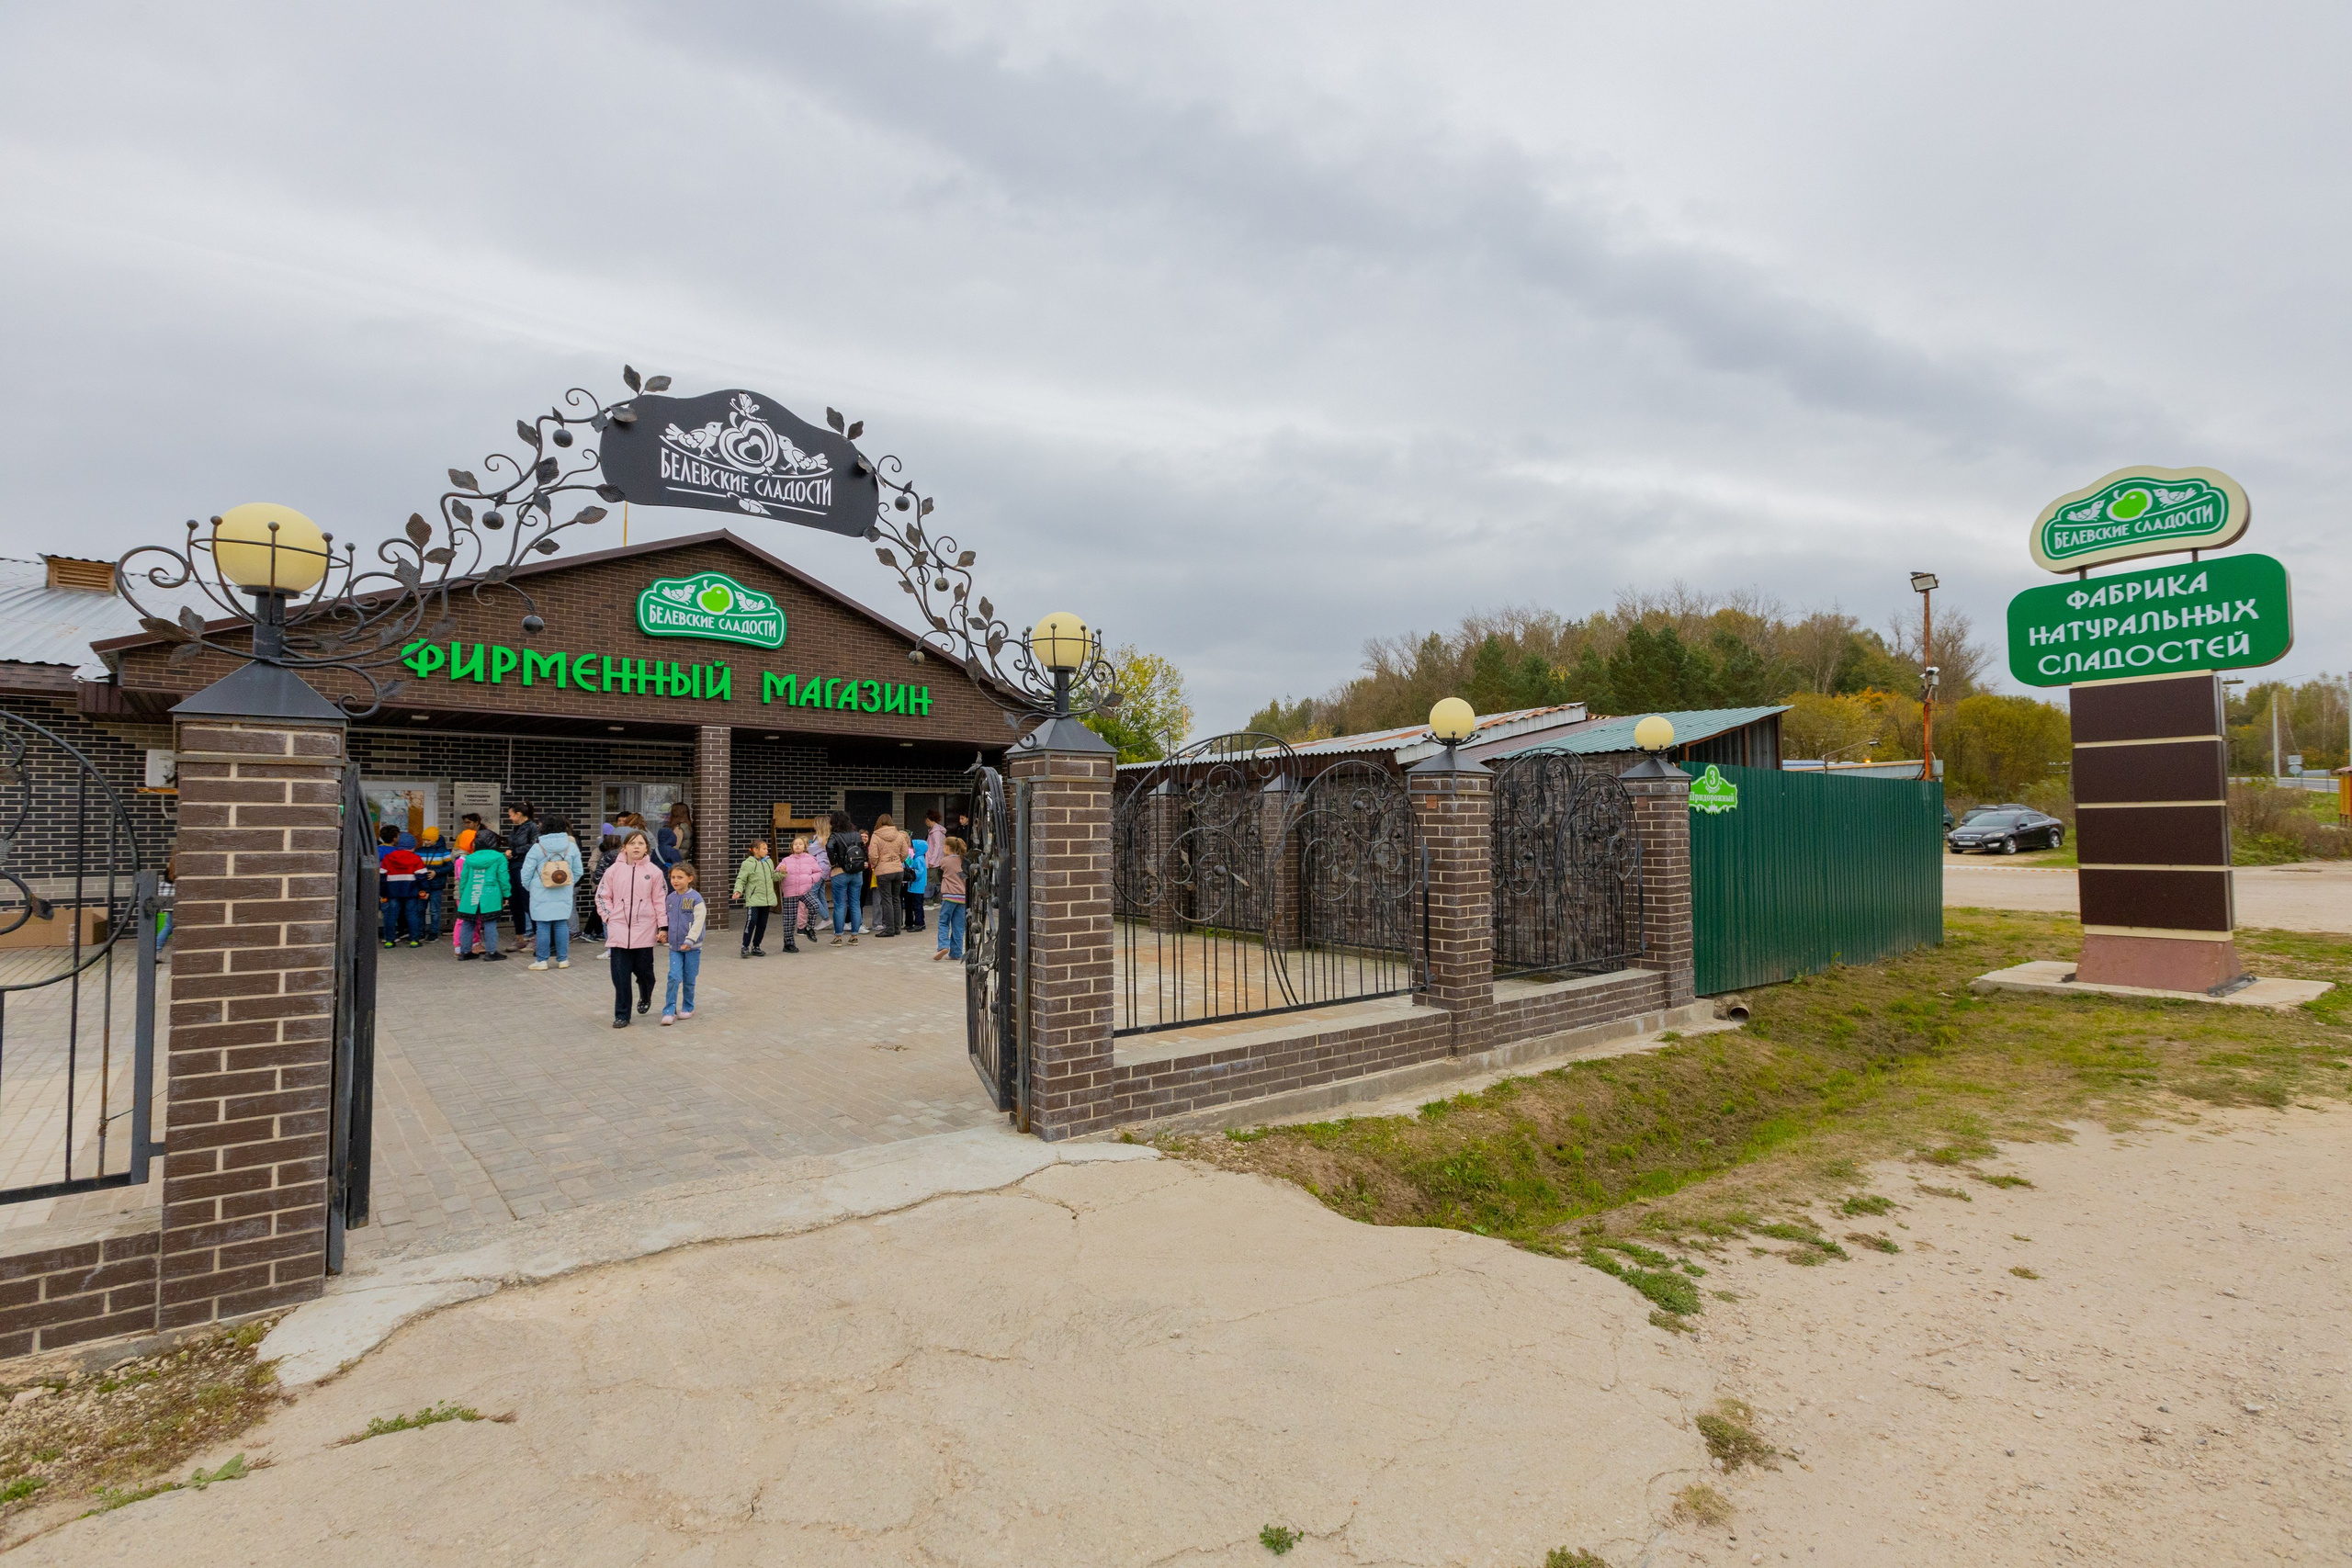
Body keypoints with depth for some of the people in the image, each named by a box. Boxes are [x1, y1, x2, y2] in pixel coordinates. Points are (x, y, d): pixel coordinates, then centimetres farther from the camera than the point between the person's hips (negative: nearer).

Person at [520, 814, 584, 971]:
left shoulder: (536, 848, -7)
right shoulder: (572, 847, 1)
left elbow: (526, 874, -4)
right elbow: (578, 872, 6)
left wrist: (529, 888, 12)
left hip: (541, 895, -3)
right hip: (564, 895, 3)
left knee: (542, 926, 2)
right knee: (562, 925, 8)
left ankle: (541, 960, 7)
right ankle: (563, 959, 12)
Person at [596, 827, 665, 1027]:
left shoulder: (654, 871, 1)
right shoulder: (614, 870, 2)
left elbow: (659, 901, 4)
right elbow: (602, 896, 10)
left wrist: (662, 927, 2)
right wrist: (609, 917, 0)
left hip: (644, 930, 0)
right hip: (619, 930, 1)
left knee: (643, 969, 6)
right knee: (620, 975, 1)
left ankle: (645, 997, 38)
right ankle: (621, 1015, 11)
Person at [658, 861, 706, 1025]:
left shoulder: (695, 898, -11)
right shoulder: (670, 898, 6)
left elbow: (698, 921, -15)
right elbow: (667, 919, 19)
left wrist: (689, 940, -20)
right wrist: (663, 932, 6)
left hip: (692, 946, -3)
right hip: (674, 946, 3)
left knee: (689, 980, 7)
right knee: (674, 977, -8)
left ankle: (688, 1008, 24)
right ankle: (669, 1011, -4)